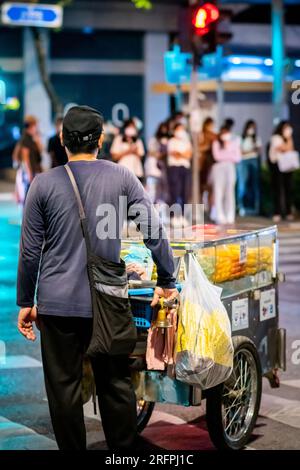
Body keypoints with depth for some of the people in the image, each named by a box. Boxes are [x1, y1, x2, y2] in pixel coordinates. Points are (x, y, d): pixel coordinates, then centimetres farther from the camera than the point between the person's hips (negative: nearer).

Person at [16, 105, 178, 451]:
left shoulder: (44, 183, -2)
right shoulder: (121, 177, -1)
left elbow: (30, 250, 0)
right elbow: (154, 231, -3)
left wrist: (25, 302, 9)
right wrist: (167, 281, 7)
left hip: (58, 303, -1)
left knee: (64, 387, 7)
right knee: (116, 385, 12)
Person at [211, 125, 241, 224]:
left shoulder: (234, 143, 8)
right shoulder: (216, 143, 4)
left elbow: (237, 158, 3)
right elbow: (217, 156, -8)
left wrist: (224, 154, -5)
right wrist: (230, 155, -3)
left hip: (230, 168, 1)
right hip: (219, 168, -1)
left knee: (230, 193, 1)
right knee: (218, 193, -5)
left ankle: (230, 217, 4)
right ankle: (220, 217, -4)